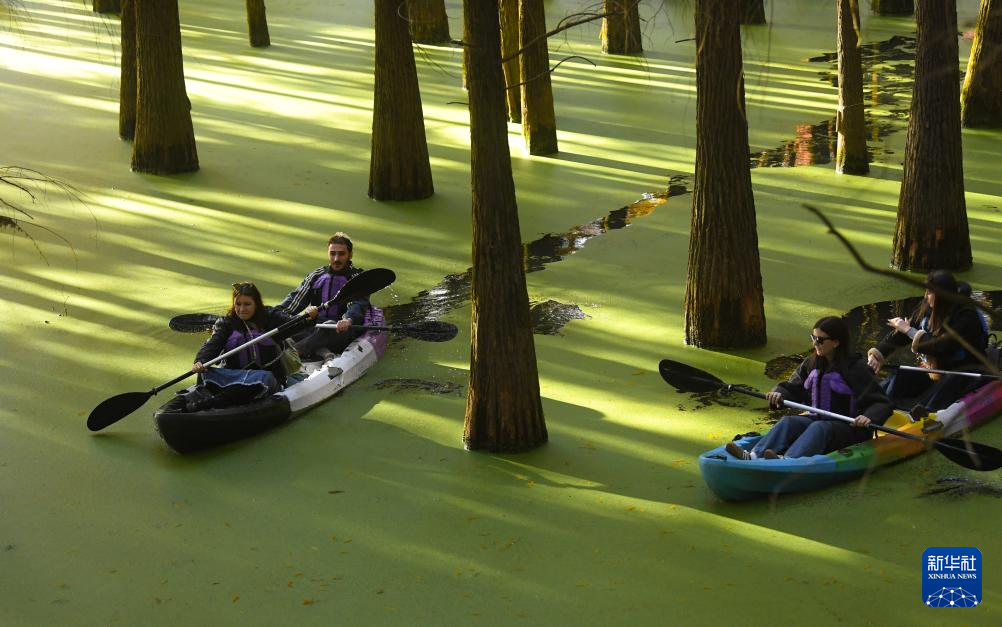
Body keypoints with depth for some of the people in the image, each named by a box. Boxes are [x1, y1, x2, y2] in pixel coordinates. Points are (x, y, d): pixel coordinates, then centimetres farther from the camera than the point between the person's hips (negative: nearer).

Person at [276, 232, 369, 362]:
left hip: (341, 331, -4)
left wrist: (348, 320, -39)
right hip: (315, 329, 4)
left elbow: (358, 304, -16)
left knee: (329, 328, -38)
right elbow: (296, 298, 8)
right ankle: (325, 354, -42)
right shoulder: (316, 276, 16)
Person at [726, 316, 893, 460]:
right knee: (789, 422, -20)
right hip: (819, 419, 6)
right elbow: (793, 387, 14)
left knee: (819, 428, -35)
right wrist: (779, 394, -9)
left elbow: (882, 403, -12)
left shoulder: (857, 368, -10)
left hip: (850, 428, -6)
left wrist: (869, 417, -33)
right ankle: (754, 456, -44)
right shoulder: (812, 363, 8)